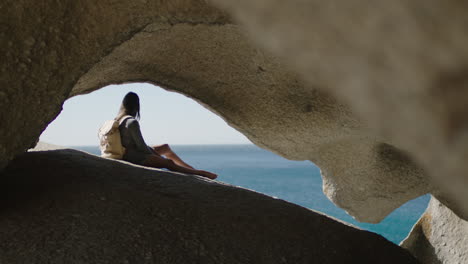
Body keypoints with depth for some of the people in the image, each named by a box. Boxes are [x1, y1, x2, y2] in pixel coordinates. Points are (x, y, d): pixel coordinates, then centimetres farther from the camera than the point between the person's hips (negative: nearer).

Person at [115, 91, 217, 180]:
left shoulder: (118, 119, 7)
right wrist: (154, 155, -1)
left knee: (165, 147, 18)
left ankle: (192, 169, 23)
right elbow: (141, 145, -19)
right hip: (134, 157, -10)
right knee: (169, 163, -14)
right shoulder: (132, 122, -21)